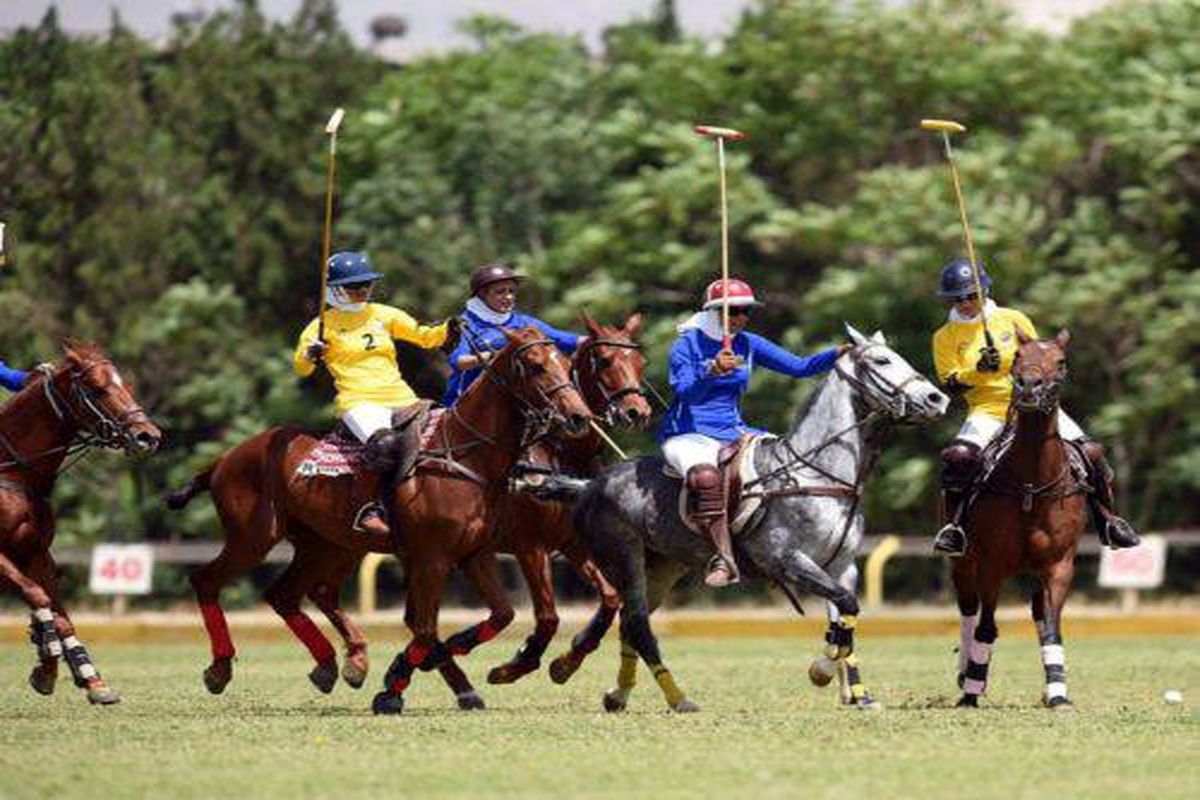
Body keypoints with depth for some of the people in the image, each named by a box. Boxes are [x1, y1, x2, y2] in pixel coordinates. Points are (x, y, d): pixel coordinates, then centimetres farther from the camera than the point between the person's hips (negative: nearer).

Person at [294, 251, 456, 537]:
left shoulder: (384, 315, 18)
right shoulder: (324, 326, 6)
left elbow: (423, 336, 19)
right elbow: (301, 368, 4)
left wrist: (446, 332, 0)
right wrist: (310, 355, -18)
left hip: (402, 399, 5)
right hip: (359, 403, -5)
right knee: (386, 444, -34)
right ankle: (374, 510, -27)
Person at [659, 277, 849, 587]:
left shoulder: (748, 344, 10)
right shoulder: (688, 345, -4)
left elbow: (799, 367, 4)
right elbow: (685, 392, -19)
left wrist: (838, 353, -11)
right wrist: (713, 372, -37)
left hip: (732, 431, 6)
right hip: (688, 434, -6)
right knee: (706, 477, -37)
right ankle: (725, 561, -42)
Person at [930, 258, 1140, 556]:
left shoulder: (1013, 319, 9)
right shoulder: (945, 338, 7)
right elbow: (951, 383, -1)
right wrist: (979, 369, -18)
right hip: (988, 409, -1)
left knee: (1090, 452, -13)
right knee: (959, 456, -33)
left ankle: (1107, 520, 4)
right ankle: (951, 526, -19)